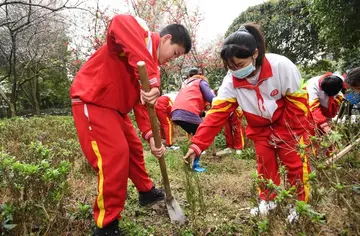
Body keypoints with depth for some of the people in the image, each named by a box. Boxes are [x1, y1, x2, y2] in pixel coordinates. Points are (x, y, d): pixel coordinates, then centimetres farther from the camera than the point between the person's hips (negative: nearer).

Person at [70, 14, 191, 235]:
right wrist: (151, 80, -45)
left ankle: (147, 191, 40)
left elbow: (141, 103, 5)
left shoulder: (154, 67, 10)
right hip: (91, 101, -10)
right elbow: (120, 23, -41)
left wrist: (150, 136, -9)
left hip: (115, 108, 10)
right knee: (116, 155, -15)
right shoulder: (144, 34, -15)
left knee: (133, 148, 18)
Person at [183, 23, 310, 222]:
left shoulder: (281, 66, -32)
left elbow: (298, 100, -20)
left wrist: (282, 133, -16)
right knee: (264, 164, 8)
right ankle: (268, 199, 30)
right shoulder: (231, 81, -23)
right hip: (260, 129, 3)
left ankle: (300, 203, 25)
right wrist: (197, 144, -37)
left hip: (289, 126, -2)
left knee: (295, 164, 3)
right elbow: (217, 113, -27)